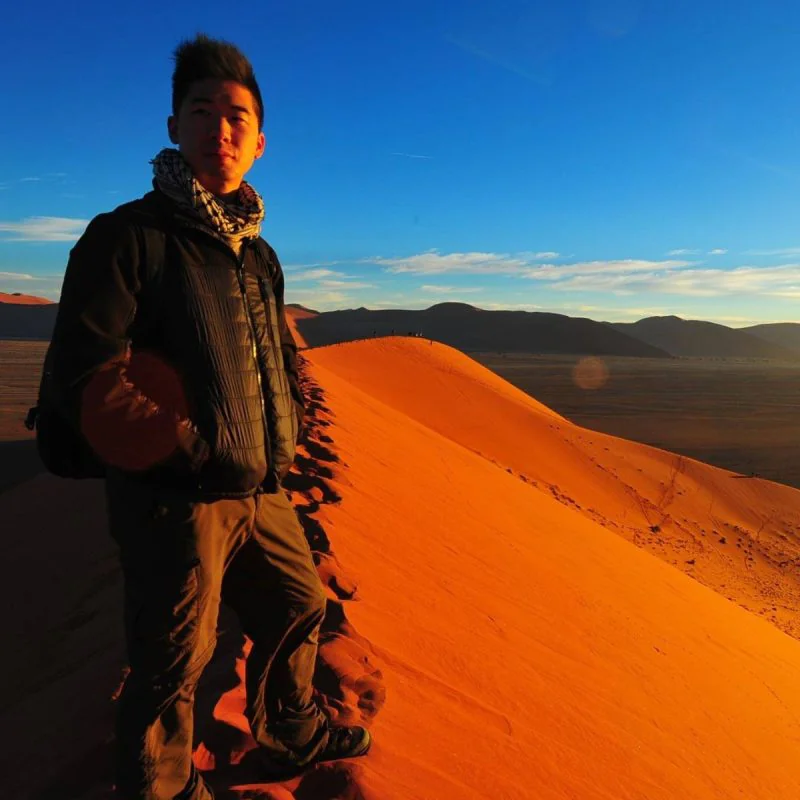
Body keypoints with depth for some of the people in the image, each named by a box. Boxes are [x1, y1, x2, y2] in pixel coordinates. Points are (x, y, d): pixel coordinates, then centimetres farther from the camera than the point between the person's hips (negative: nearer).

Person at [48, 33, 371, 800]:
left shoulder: (259, 254, 12)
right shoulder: (127, 236, -9)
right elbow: (85, 377, -18)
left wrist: (281, 440, 5)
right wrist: (200, 451, -18)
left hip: (262, 491, 8)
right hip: (174, 500, -7)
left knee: (298, 610, 21)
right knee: (170, 666, 8)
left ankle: (290, 737, 48)